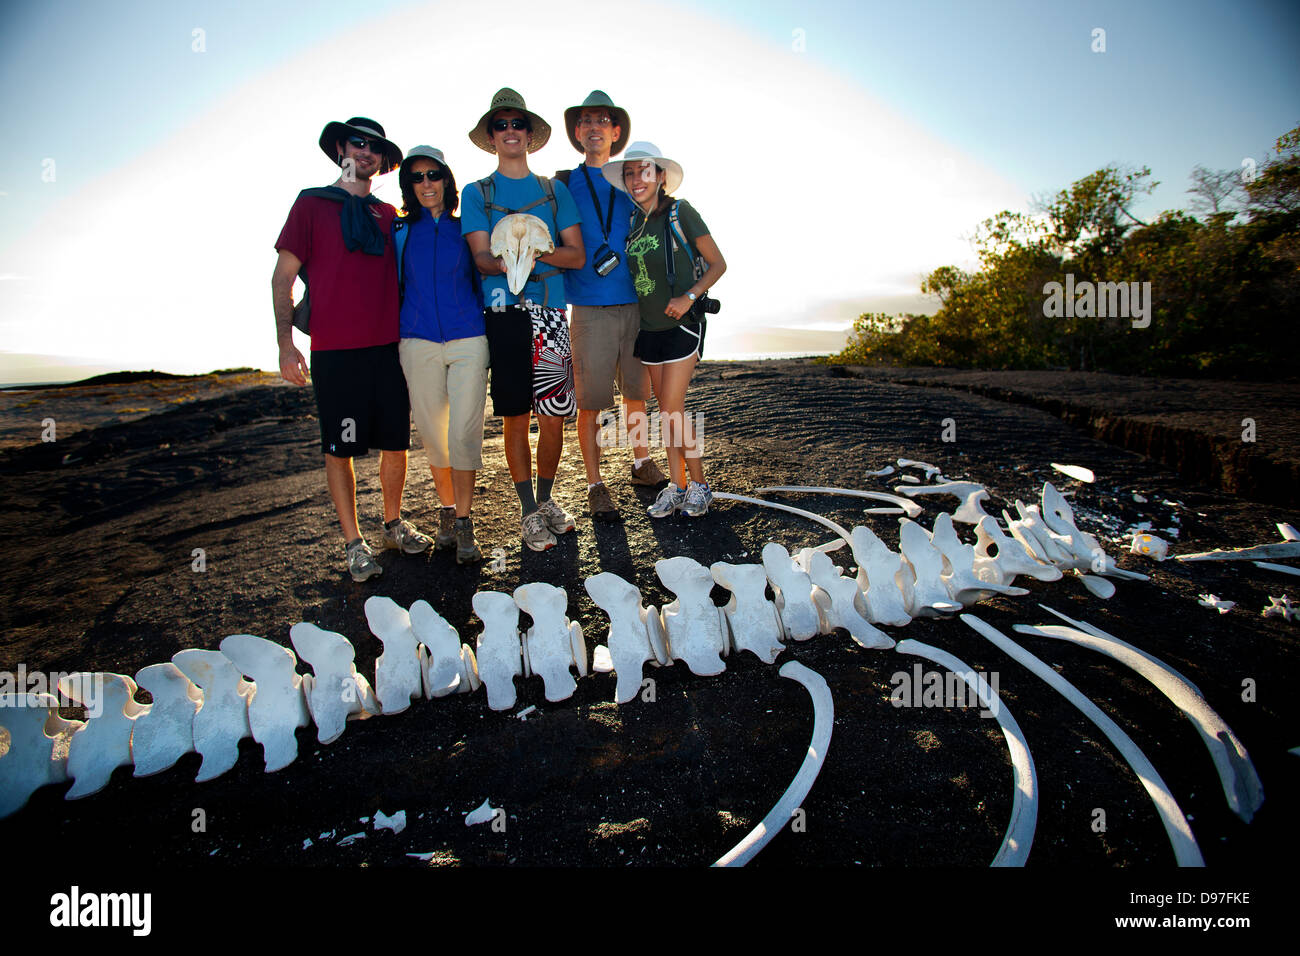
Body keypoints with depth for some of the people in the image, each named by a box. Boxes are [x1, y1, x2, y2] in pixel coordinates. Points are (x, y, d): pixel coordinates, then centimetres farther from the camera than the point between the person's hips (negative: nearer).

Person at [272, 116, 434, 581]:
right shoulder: (312, 204, 5)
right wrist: (286, 343, -8)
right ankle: (353, 542, 13)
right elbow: (283, 277, 1)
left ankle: (394, 523, 26)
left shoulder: (389, 214, 15)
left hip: (389, 346, 4)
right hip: (335, 350, -3)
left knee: (396, 441, 8)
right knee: (340, 448, 2)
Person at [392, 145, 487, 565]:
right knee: (433, 434, 5)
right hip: (418, 343, 1)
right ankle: (447, 511, 22)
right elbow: (391, 285, 15)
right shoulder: (399, 231, 10)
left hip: (469, 341, -1)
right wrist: (394, 333, 6)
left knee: (464, 432, -8)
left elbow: (483, 279, 17)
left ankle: (464, 523, 0)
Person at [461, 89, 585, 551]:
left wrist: (538, 252, -13)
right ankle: (530, 512, 13)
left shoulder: (554, 191, 14)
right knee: (515, 417, 1)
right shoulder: (477, 193, 10)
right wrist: (505, 262, -25)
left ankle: (546, 498, 23)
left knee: (554, 414, 2)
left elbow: (576, 255, 7)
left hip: (551, 311, 2)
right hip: (502, 313, -1)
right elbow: (481, 257, -2)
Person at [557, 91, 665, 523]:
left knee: (636, 391, 13)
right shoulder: (564, 185, 6)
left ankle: (642, 464, 31)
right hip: (590, 308, -3)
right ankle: (595, 486, 9)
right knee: (591, 401, -2)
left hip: (635, 304, 3)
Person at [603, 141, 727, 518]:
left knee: (672, 408, -9)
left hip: (681, 324, -6)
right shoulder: (633, 221, 8)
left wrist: (689, 297, -18)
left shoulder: (680, 212, -9)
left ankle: (699, 483, 8)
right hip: (648, 326, 6)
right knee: (665, 408, 8)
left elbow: (718, 264, -7)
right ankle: (676, 485, 17)